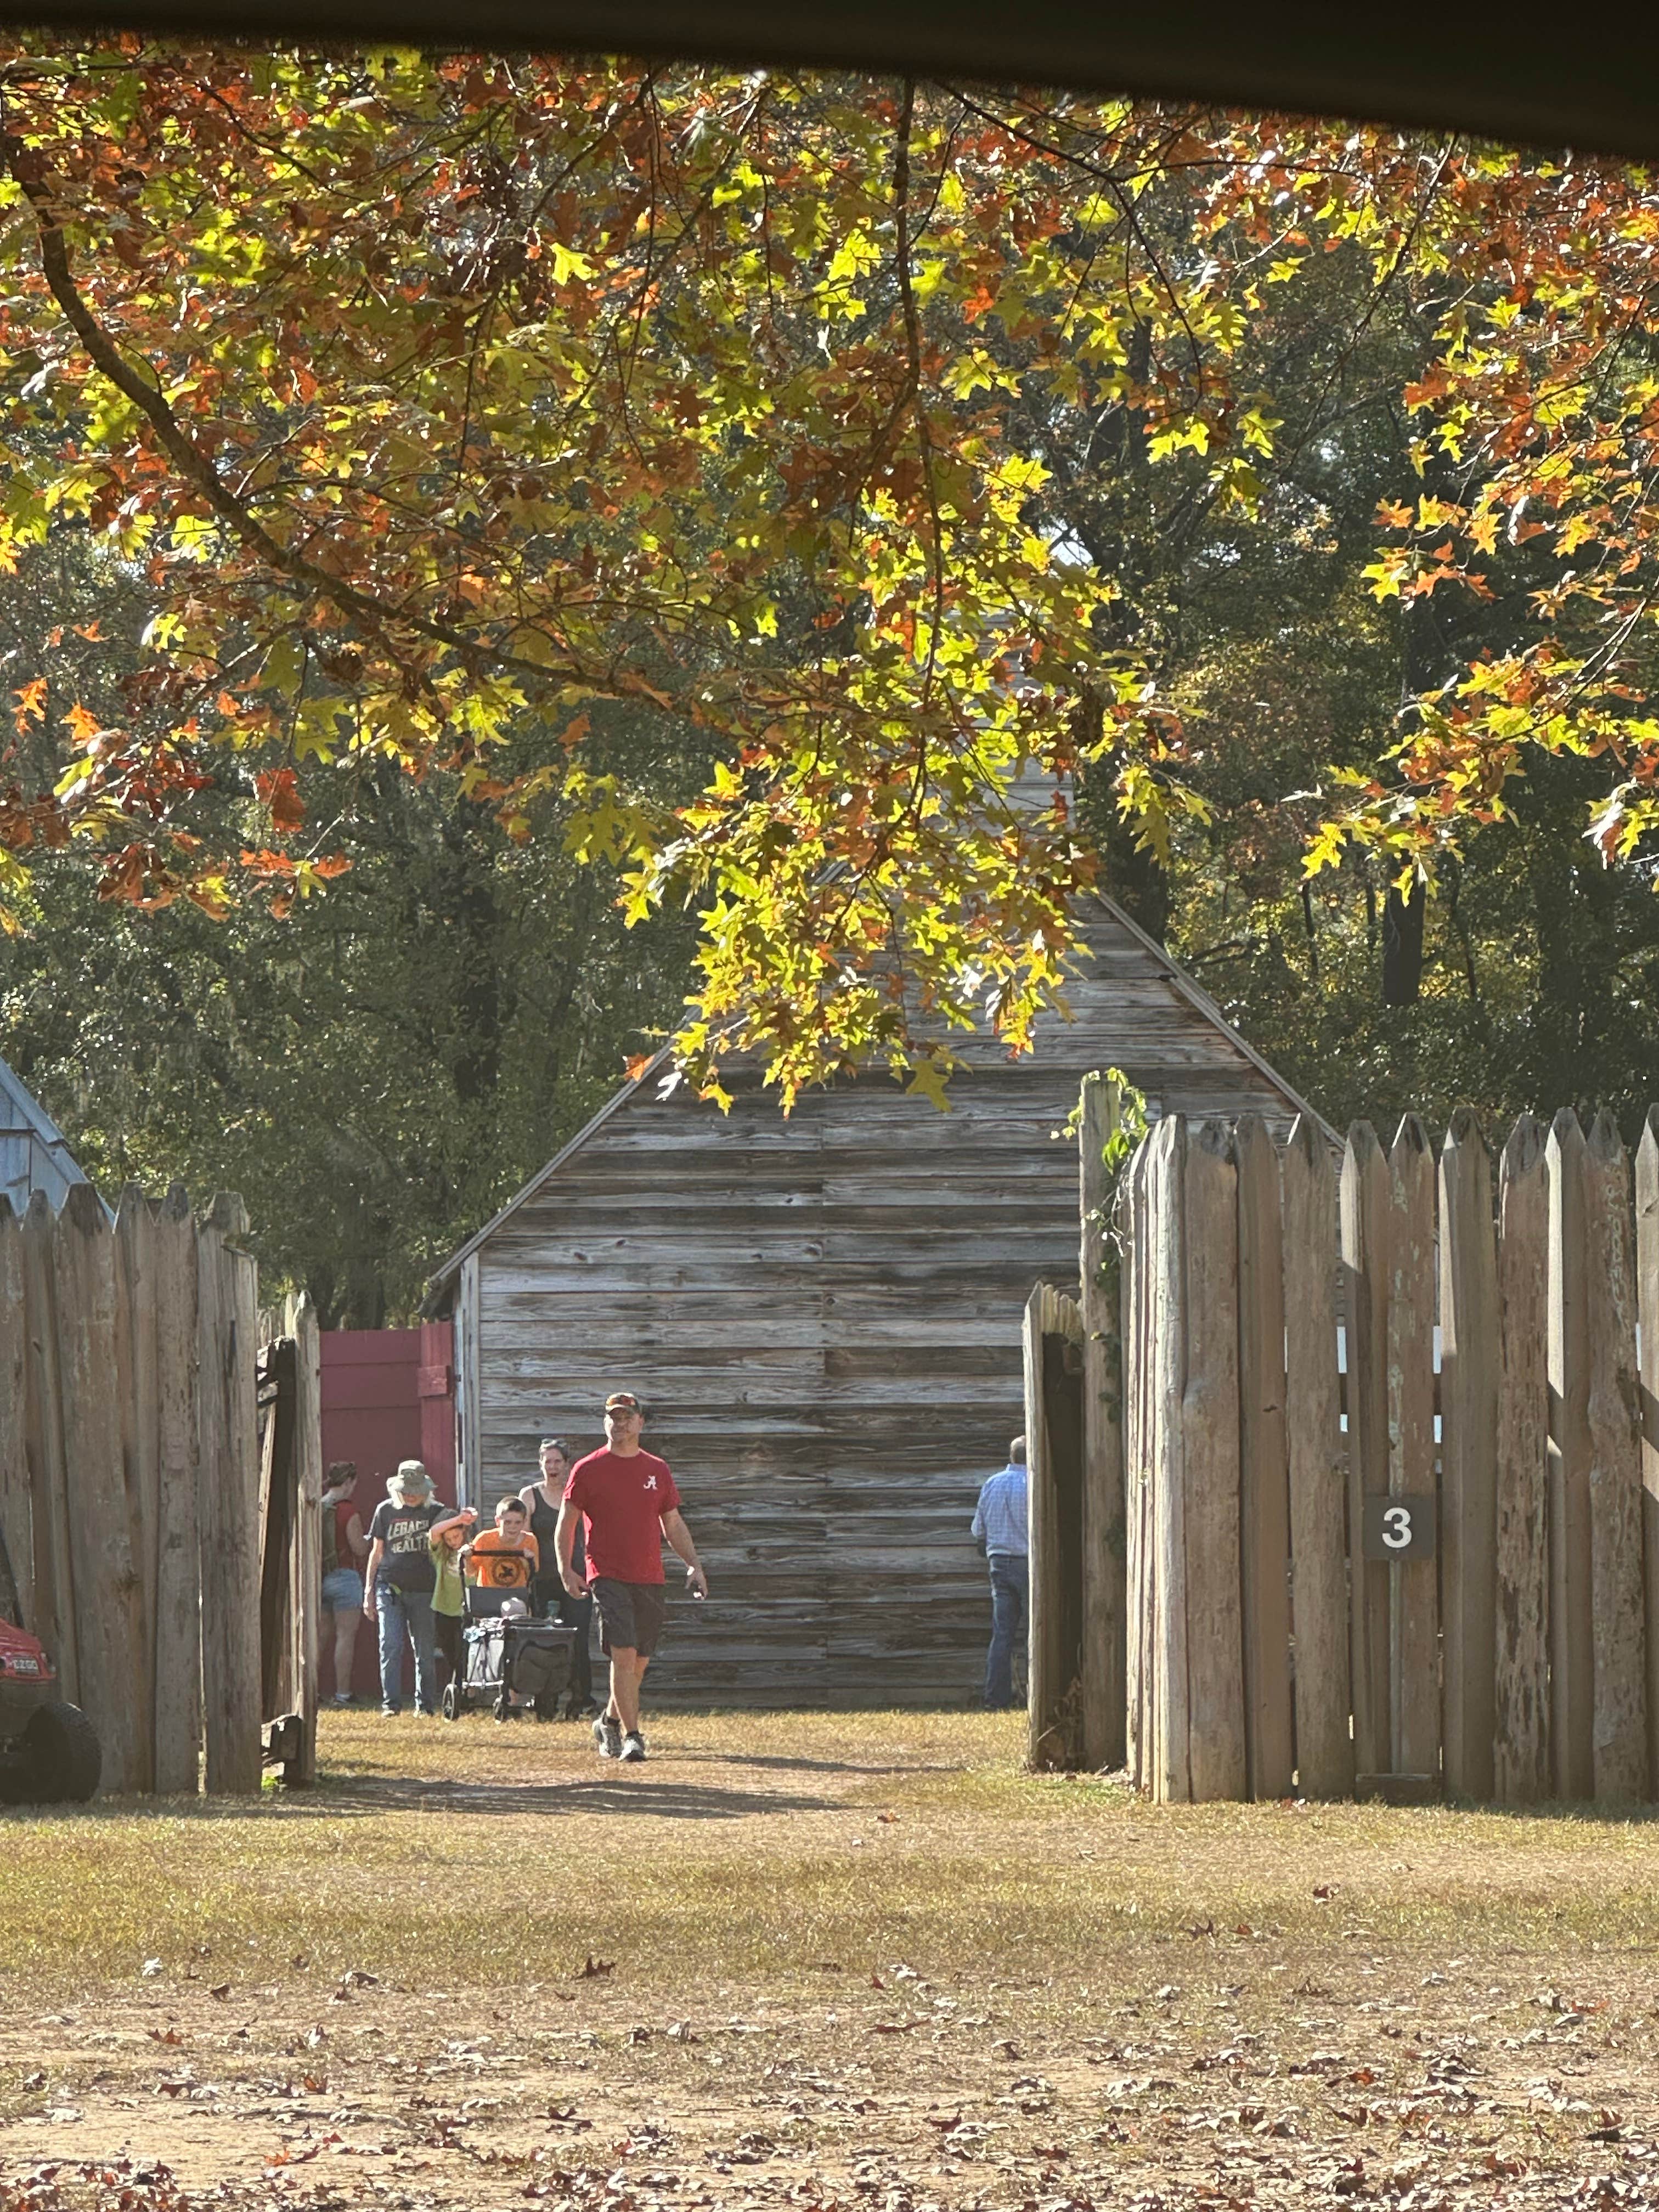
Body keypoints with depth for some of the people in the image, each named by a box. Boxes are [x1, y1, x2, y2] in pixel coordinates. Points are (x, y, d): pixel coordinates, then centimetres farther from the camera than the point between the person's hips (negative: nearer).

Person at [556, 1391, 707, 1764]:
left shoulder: (657, 1470, 13)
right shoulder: (588, 1470, 1)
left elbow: (673, 1524, 19)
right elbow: (567, 1522, 4)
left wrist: (693, 1565, 7)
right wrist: (566, 1569, -7)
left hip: (650, 1579, 4)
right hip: (608, 1576, -4)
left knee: (640, 1661, 9)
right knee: (624, 1654, -16)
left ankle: (609, 1722, 31)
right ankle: (630, 1736, -16)